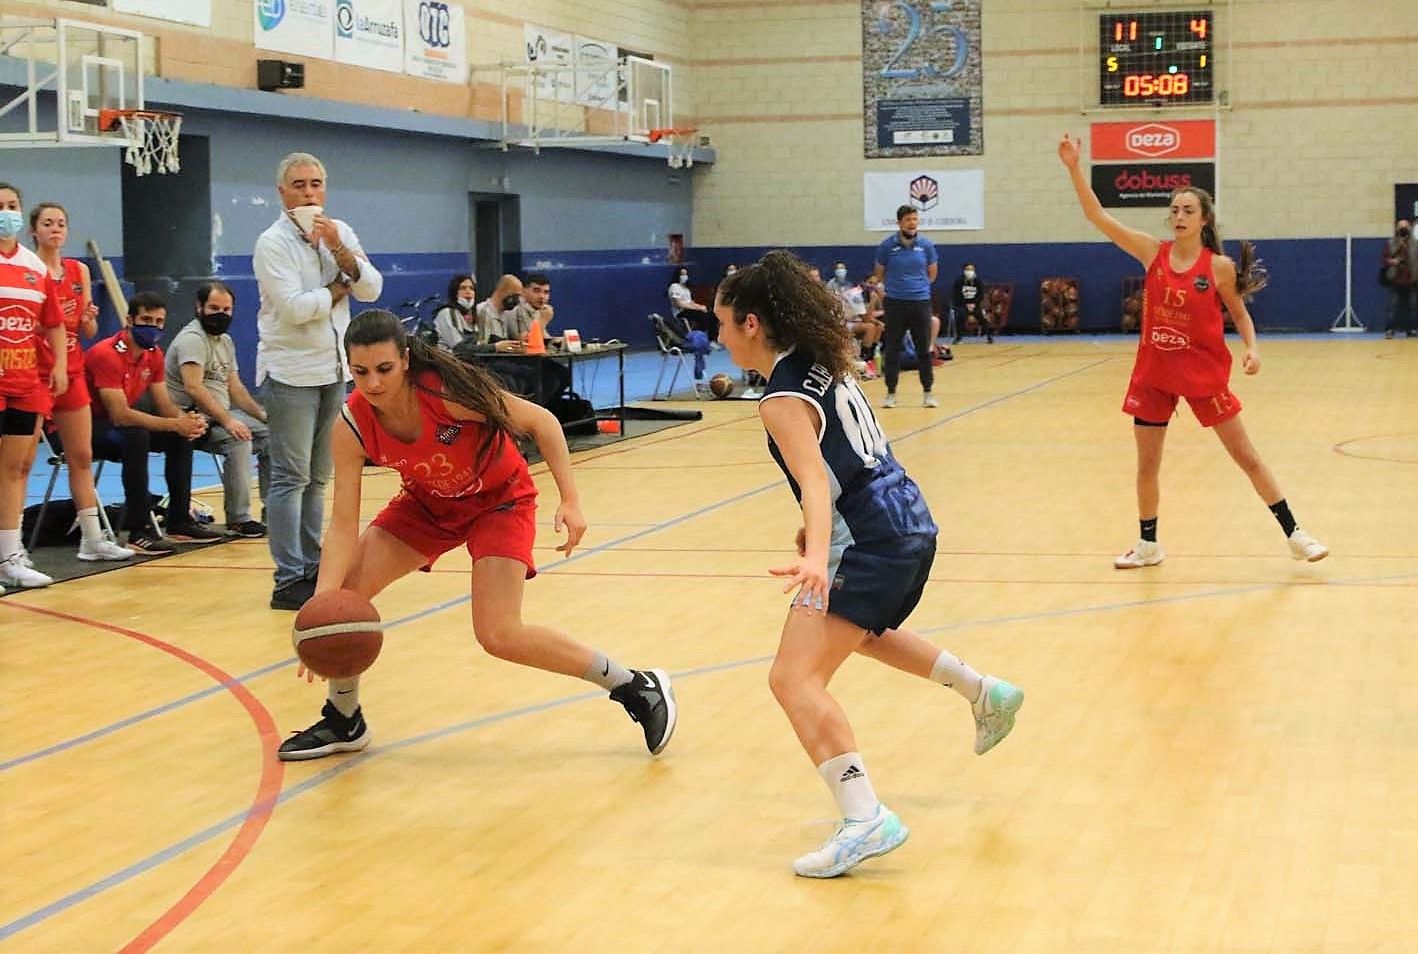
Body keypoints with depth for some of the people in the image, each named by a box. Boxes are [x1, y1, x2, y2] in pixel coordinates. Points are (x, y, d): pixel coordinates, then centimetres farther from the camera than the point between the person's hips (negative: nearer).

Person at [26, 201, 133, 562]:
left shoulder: (79, 271, 10)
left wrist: (89, 319, -8)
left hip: (71, 373, 6)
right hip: (35, 373, -6)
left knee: (82, 457, 9)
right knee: (23, 461, -5)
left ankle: (92, 539, 16)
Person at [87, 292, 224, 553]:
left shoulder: (153, 355, 2)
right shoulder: (107, 354, -25)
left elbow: (165, 405, 5)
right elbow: (120, 415, -31)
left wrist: (187, 421, -20)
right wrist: (176, 424, -31)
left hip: (115, 423, 9)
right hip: (87, 426, -9)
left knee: (181, 437, -2)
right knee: (136, 438, -35)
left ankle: (179, 523, 4)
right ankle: (139, 532, -32)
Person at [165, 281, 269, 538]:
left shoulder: (225, 341, 17)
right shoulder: (192, 339, -14)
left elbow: (234, 387, 20)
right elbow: (194, 387, -27)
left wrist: (263, 415, 9)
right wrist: (227, 421, -33)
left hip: (221, 414, 10)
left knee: (271, 434, 2)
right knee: (239, 439, -30)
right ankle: (238, 520, -25)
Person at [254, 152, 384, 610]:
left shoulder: (340, 232, 8)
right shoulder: (273, 243, -10)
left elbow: (371, 288, -2)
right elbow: (293, 307, -20)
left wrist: (338, 249, -15)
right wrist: (340, 288, -6)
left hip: (333, 369, 7)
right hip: (291, 372, -7)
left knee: (318, 478, 12)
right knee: (290, 478, -8)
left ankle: (312, 569, 18)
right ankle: (289, 582, -8)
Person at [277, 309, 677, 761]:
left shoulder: (447, 390, -34)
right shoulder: (353, 427, -22)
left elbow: (540, 421, -20)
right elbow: (344, 525, -20)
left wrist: (570, 500, -25)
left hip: (500, 499, -5)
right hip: (427, 503, 5)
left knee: (498, 635, -17)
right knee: (342, 595, -8)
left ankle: (639, 689, -2)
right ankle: (343, 721, 16)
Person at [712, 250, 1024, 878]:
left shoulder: (783, 400, -16)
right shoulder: (823, 366, 11)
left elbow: (816, 481, -30)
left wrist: (816, 557, -45)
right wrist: (819, 530, 31)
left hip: (871, 541, -10)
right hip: (910, 522, 10)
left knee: (794, 678, -15)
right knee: (862, 631, 38)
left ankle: (866, 820, -25)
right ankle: (987, 696, 48)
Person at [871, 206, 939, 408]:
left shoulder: (926, 245, 2)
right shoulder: (887, 245, -2)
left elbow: (932, 274, 13)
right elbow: (879, 274, 8)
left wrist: (917, 285, 6)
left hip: (921, 301, 1)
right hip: (895, 302, -1)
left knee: (924, 350, 4)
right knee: (892, 350, 2)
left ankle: (927, 393, 13)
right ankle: (891, 393, 12)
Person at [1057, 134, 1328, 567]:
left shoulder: (1220, 266, -9)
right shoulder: (1153, 252, -4)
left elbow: (1239, 311, 6)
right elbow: (1098, 217, -7)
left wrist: (1252, 349, -11)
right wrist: (1074, 169, -16)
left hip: (1204, 372, -2)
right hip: (1154, 373, 3)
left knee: (1247, 458, 3)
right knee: (1147, 466, 9)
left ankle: (1294, 534, 13)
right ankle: (1149, 545, 26)